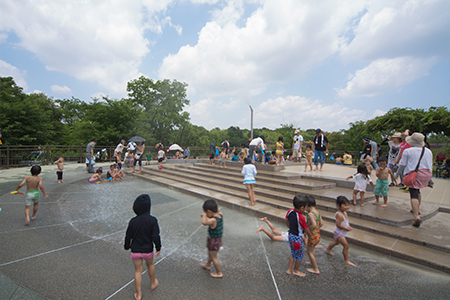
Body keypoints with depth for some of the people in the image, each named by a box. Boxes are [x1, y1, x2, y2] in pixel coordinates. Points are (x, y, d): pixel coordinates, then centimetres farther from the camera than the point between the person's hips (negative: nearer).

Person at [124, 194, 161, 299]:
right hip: (148, 250, -1)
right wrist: (158, 248, -1)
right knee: (150, 265, 26)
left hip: (135, 250, 1)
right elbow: (156, 236, -16)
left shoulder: (132, 221, -15)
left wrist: (126, 246, 18)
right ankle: (153, 283, 46)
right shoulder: (152, 220, -21)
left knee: (138, 271, 17)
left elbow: (128, 236, -2)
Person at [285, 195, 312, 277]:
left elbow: (286, 220, 8)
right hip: (298, 238, -7)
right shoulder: (301, 218, -30)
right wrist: (310, 235, 6)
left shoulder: (290, 211, -9)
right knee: (299, 255, 17)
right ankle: (296, 271, 36)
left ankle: (289, 269, 36)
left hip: (291, 235, 7)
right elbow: (306, 229, -15)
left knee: (293, 253, 25)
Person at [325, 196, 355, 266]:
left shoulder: (344, 212, -3)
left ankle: (327, 250, 50)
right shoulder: (339, 214, -32)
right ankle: (346, 260, 15)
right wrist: (346, 229, -23)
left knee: (336, 242, 28)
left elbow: (346, 221, 13)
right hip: (339, 233, -10)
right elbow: (338, 225, -31)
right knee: (346, 246, -4)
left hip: (342, 233, 10)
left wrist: (349, 226, -3)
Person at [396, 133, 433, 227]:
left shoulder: (408, 151, -7)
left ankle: (417, 217, -22)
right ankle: (416, 209, 37)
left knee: (414, 194, -10)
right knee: (417, 191, 26)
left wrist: (397, 174, 9)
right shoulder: (428, 151, 12)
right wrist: (429, 177, 29)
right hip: (426, 174, 7)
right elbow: (431, 165, 18)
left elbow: (402, 164, -5)